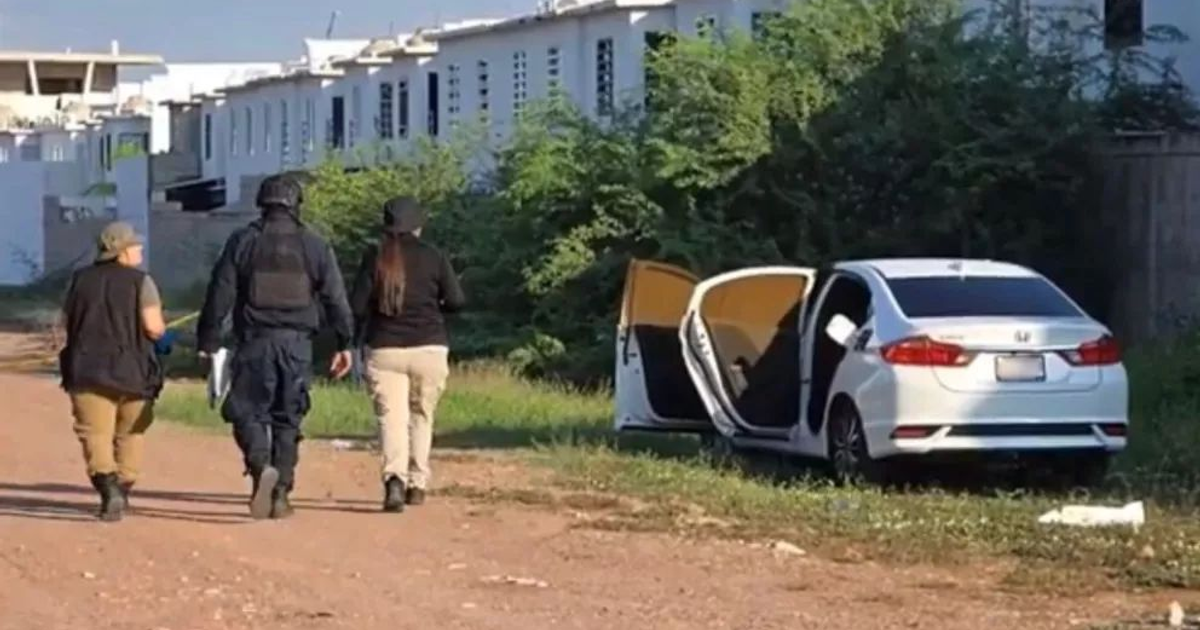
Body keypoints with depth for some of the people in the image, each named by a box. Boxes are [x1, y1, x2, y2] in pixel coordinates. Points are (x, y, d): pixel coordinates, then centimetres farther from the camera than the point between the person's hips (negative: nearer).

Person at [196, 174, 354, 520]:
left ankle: (261, 467, -24)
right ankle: (281, 494, 8)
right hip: (297, 345, 2)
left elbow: (220, 294, -1)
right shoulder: (315, 246, 5)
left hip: (254, 343, -2)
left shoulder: (242, 242, 1)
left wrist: (208, 341, 4)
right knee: (288, 420, 10)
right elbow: (335, 299, 5)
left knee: (247, 412, 3)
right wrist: (345, 343, 12)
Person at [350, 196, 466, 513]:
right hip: (429, 348, 1)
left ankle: (395, 478, -29)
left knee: (392, 417, -7)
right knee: (421, 416, 17)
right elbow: (457, 301, -1)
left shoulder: (375, 257, 1)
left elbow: (357, 305, -2)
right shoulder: (433, 256, 2)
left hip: (384, 349, -1)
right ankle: (417, 483, 20)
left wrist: (356, 340, 13)